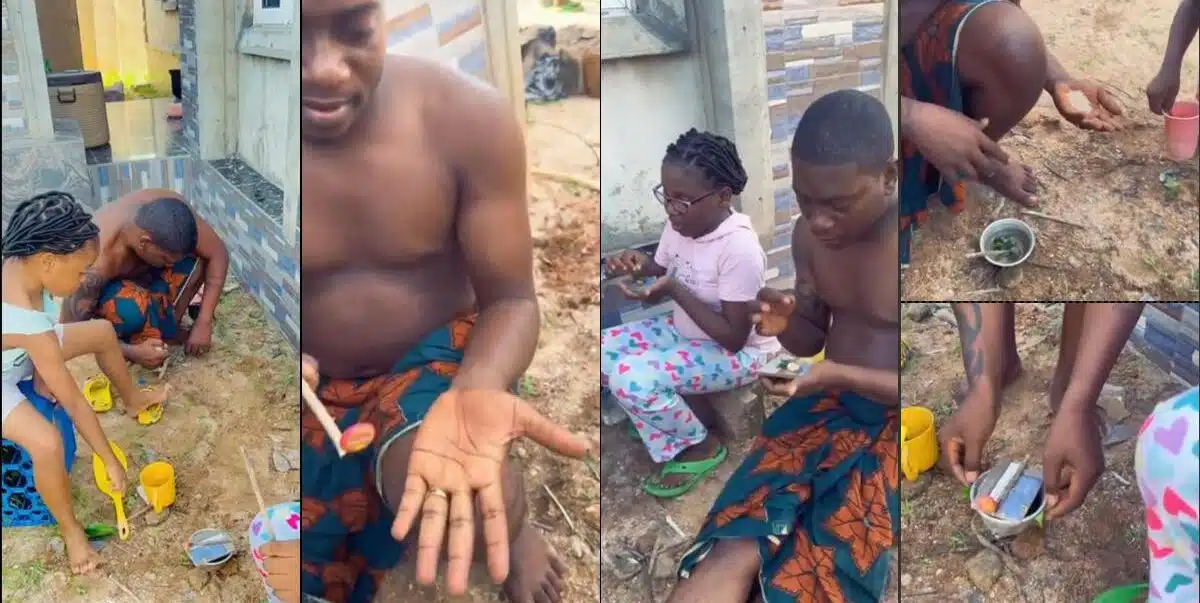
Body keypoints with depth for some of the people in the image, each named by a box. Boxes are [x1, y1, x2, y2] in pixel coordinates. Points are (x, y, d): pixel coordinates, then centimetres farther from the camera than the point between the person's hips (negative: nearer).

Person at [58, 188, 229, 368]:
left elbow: (218, 254, -21)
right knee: (134, 306, -38)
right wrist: (132, 352, -33)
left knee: (198, 256, -22)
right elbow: (71, 327, -33)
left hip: (142, 271, 5)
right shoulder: (98, 261, -41)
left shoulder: (172, 213, -32)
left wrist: (204, 323, -24)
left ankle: (168, 327, -2)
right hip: (102, 286, -5)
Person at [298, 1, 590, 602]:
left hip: (437, 357, -2)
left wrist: (475, 390, -35)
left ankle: (511, 538, 7)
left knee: (474, 497, -32)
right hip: (311, 391, 2)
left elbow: (510, 299, -12)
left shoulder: (466, 115, -19)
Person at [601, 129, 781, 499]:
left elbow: (734, 338, -27)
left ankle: (700, 448, -3)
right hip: (684, 329, 8)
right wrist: (642, 265, -14)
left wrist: (675, 291, -33)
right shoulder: (681, 224, -8)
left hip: (737, 353, -8)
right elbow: (665, 272, 11)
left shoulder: (739, 249, -30)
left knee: (632, 379, -27)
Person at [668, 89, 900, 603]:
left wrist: (840, 375, -24)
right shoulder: (810, 234, 1)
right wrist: (785, 323, -9)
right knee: (729, 552, -20)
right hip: (824, 407, 4)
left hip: (892, 425, -4)